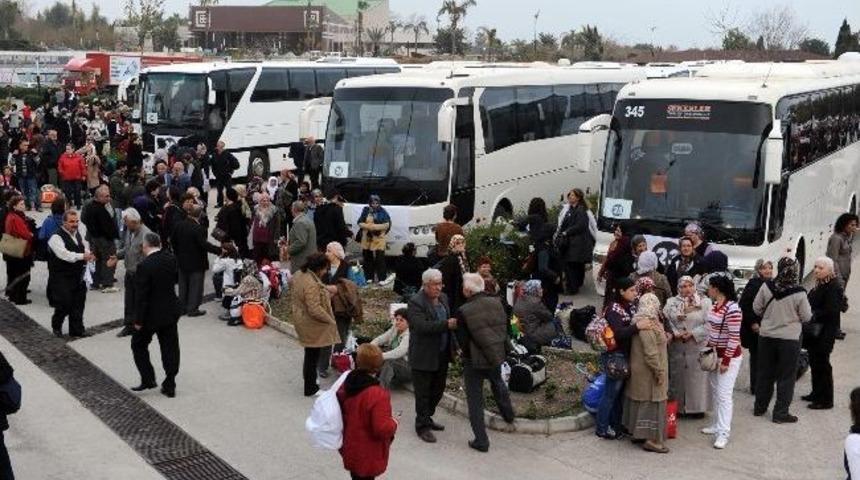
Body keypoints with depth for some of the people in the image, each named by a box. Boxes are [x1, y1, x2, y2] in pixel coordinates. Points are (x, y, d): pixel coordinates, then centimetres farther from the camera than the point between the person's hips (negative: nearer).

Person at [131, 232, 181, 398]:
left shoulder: (144, 266, -22)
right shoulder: (171, 259, -4)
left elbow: (141, 296, -19)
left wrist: (139, 320, -12)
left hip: (152, 314, -5)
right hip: (171, 311, 6)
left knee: (139, 345, 16)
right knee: (170, 347, 11)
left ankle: (148, 379, 13)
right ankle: (170, 386, 17)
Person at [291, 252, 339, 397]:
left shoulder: (298, 275, 0)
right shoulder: (312, 284, -30)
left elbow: (293, 298, 15)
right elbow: (315, 310, -29)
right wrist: (330, 320, -17)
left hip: (301, 319, 9)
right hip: (312, 325, -9)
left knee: (310, 353, 22)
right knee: (313, 355, 6)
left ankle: (309, 381, 37)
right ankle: (310, 388, 18)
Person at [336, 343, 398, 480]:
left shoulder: (347, 385, -5)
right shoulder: (377, 395, -29)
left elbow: (340, 414, 8)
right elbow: (382, 429, -29)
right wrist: (393, 423, -10)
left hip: (351, 449, 7)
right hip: (368, 456, -7)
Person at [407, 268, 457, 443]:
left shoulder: (443, 298, 9)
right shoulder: (416, 302, -16)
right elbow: (421, 326, -28)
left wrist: (452, 343, 11)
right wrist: (446, 325, -33)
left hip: (441, 355, 8)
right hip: (424, 356, -8)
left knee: (438, 390, 17)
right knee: (423, 393, 2)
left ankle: (427, 418, 34)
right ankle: (422, 426, 13)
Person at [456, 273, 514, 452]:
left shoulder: (463, 311, -21)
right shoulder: (497, 303, -7)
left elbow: (463, 341, -15)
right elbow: (505, 329, 1)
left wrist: (466, 354, 5)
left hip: (474, 361, -5)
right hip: (496, 356, 5)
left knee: (475, 400, 8)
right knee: (498, 383, 34)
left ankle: (481, 440, 10)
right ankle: (508, 414, 55)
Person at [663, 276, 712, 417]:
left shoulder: (705, 302, 0)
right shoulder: (671, 302, 7)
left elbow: (708, 324, -7)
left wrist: (693, 333, -16)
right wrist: (674, 333, -16)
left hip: (697, 347, -2)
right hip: (677, 348, 2)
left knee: (696, 377, 2)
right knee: (677, 377, 8)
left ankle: (697, 407, 12)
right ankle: (678, 407, 18)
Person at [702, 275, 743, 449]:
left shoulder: (732, 309, -23)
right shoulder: (715, 305, 5)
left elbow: (734, 337, -22)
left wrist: (726, 360, -21)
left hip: (729, 356, -9)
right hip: (715, 354, 9)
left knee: (723, 394, -8)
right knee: (714, 392, 15)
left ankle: (723, 433, -4)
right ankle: (718, 424, 25)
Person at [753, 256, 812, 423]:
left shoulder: (766, 287, -10)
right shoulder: (799, 293, -18)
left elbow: (756, 308, 1)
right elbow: (806, 317, -7)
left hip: (766, 336, 3)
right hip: (789, 339, -3)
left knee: (765, 373, 18)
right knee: (786, 377, 8)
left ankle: (760, 407, 29)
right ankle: (780, 413, 11)